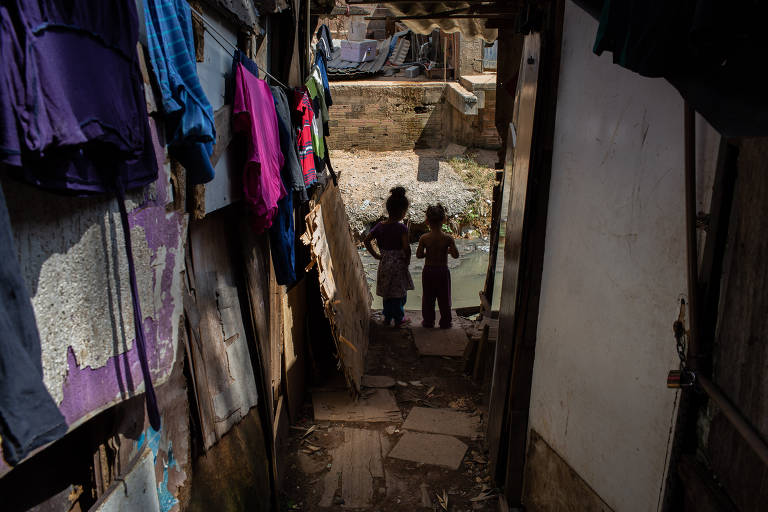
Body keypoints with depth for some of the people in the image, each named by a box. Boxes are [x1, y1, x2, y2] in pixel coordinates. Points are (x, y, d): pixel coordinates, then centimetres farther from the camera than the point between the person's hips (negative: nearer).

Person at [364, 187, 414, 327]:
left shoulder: (380, 225, -4)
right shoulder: (401, 228, -21)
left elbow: (366, 240, -3)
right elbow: (406, 248, -26)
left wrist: (376, 255, 3)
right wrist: (407, 260, -10)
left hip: (384, 263, 6)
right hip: (398, 264, -5)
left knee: (387, 291, 21)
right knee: (400, 292, 12)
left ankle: (387, 317, 34)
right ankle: (399, 319, 25)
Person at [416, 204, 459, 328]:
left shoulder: (424, 238, -15)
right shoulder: (448, 238, -16)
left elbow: (419, 255, -10)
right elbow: (456, 255, -14)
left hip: (428, 271, 1)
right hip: (443, 271, -1)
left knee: (428, 297, 17)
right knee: (444, 298, 15)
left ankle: (428, 321, 27)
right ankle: (445, 322, 25)